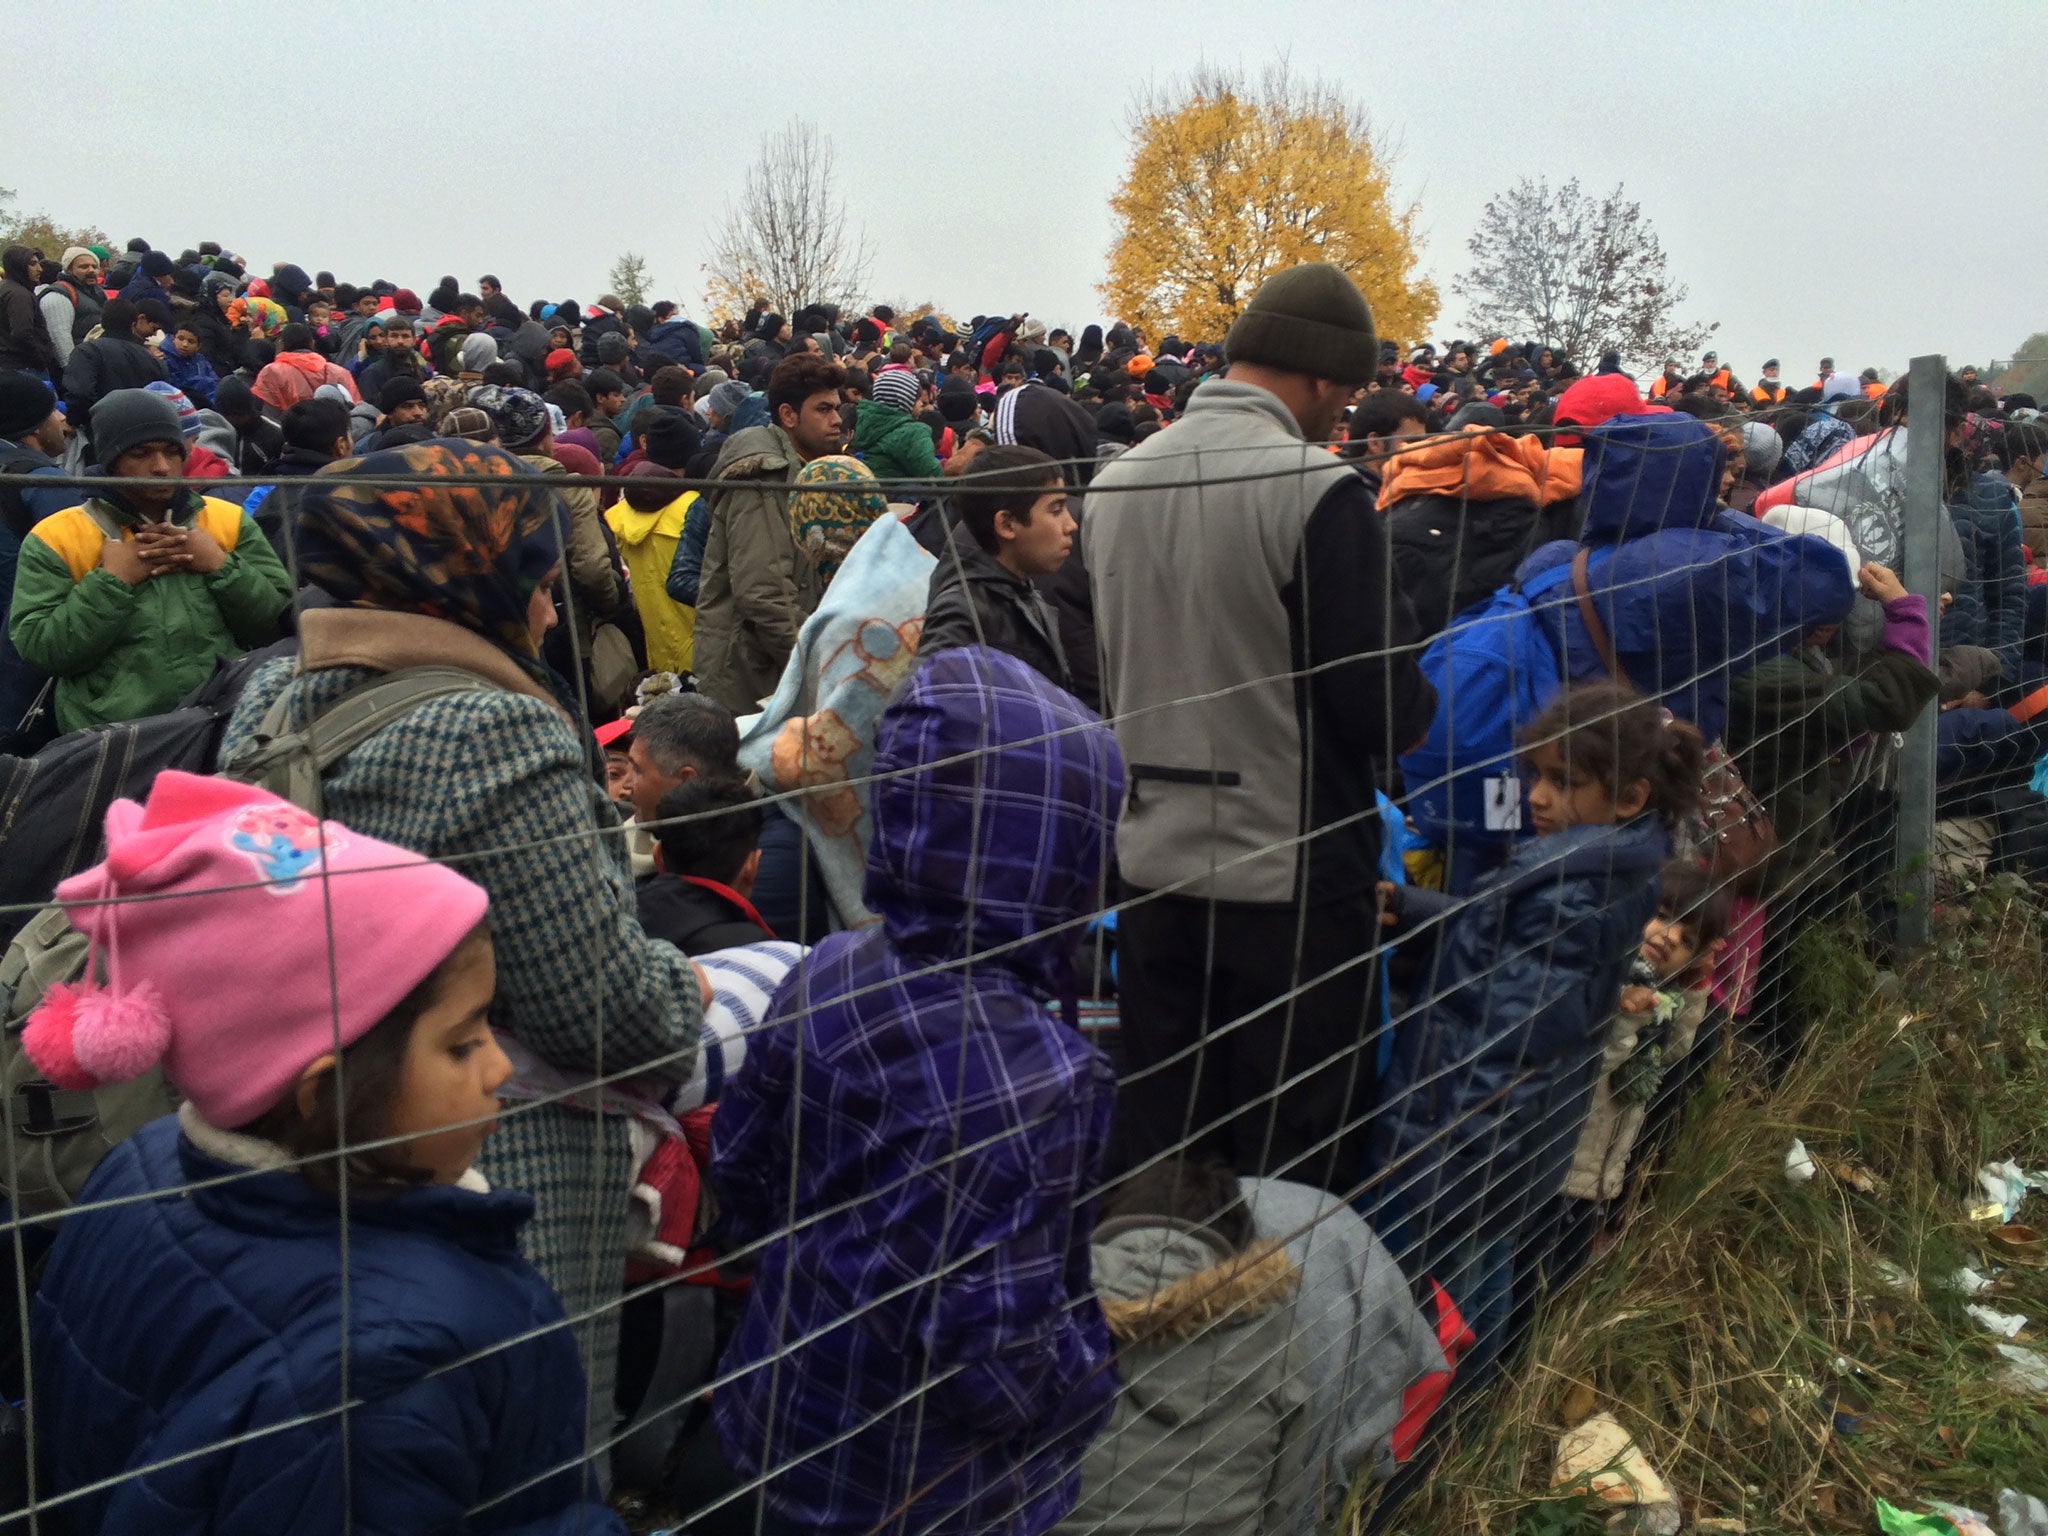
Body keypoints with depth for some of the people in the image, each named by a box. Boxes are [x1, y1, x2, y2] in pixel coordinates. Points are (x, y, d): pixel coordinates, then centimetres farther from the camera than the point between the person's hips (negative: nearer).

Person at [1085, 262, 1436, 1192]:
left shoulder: (1114, 483, 4)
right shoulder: (1320, 492, -16)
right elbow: (1380, 704, -14)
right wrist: (1417, 705, 7)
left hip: (1151, 862, 6)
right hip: (1293, 872, -6)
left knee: (1156, 1140, 18)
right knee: (1295, 1163, 9)